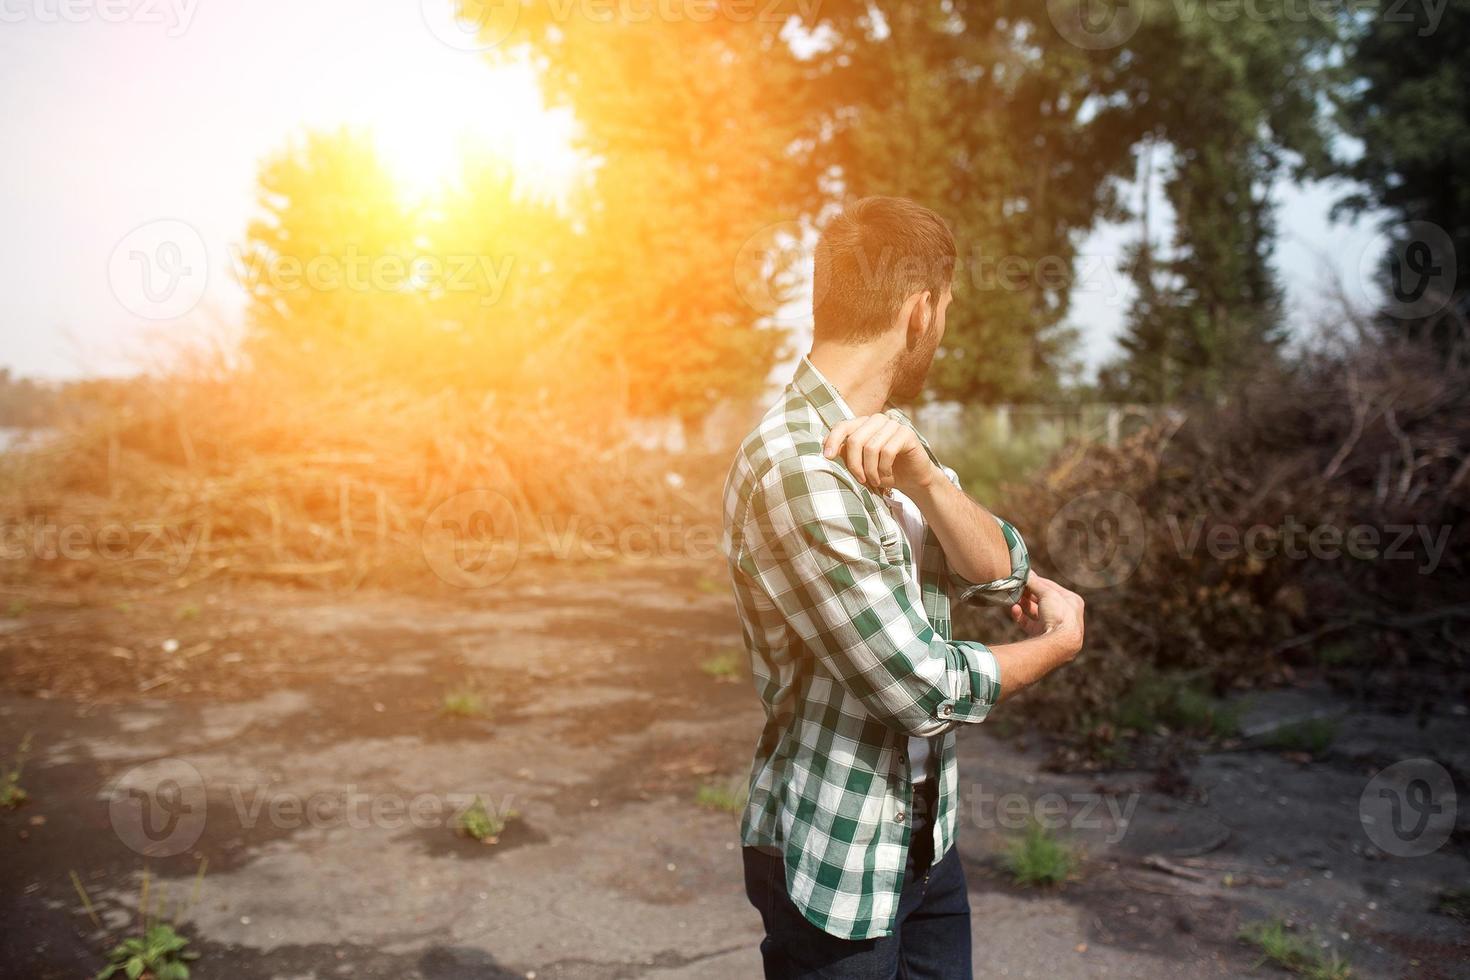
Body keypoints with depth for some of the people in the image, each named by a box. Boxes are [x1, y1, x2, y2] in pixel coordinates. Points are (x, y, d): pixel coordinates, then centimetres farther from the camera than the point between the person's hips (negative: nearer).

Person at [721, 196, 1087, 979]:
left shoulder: (883, 443, 6)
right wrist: (1058, 644, -5)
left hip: (927, 835, 8)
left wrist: (922, 474, -24)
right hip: (832, 862, -8)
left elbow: (998, 569, -4)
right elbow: (927, 685, -24)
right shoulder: (796, 469, -25)